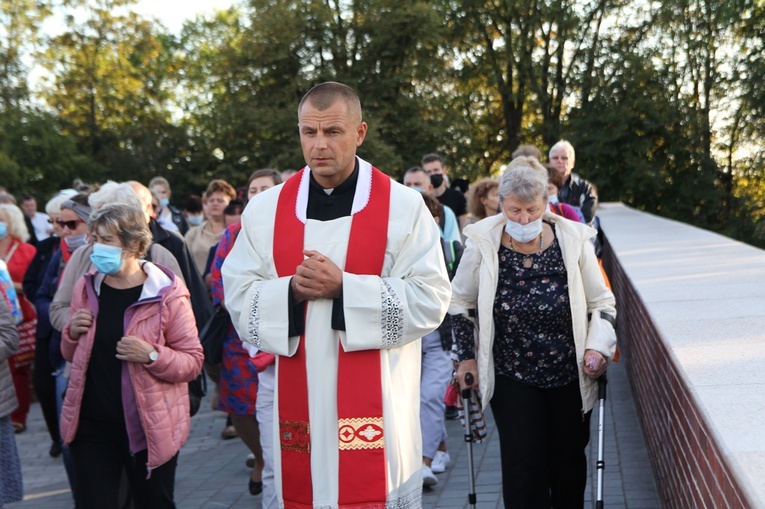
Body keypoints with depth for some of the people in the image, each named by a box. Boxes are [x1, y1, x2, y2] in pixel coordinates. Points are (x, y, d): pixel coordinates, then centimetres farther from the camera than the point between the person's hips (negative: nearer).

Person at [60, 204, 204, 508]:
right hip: (92, 425, 4)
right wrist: (72, 333, -3)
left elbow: (193, 361, -8)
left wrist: (152, 355, -24)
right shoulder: (86, 288, 5)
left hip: (148, 426, -3)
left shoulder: (167, 293, -9)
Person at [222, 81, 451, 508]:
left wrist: (345, 288, -18)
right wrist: (291, 290, -16)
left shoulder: (404, 207, -4)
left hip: (375, 404, -2)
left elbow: (430, 300, -9)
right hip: (298, 400, 2)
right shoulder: (266, 209, 4)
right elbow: (240, 297, 4)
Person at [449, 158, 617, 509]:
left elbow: (602, 302, 3)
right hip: (511, 378, -1)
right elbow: (460, 303, 4)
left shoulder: (574, 241, -10)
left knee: (569, 460, 15)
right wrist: (467, 356, 3)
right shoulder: (482, 244, -11)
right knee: (523, 467, -5)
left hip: (570, 375, 1)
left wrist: (598, 347, -10)